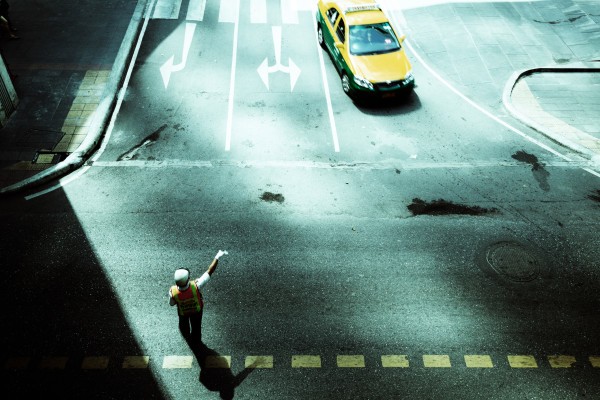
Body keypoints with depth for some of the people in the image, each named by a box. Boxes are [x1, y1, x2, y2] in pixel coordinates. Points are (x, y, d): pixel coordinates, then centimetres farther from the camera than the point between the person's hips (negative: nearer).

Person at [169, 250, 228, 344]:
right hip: (197, 309, -1)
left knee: (184, 323, 36)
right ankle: (196, 340, 60)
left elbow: (172, 303, -17)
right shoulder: (195, 286, -47)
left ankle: (187, 337, 67)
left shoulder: (173, 292, -42)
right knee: (196, 324, 31)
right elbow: (210, 271, -39)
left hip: (183, 311, 1)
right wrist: (217, 257, -30)